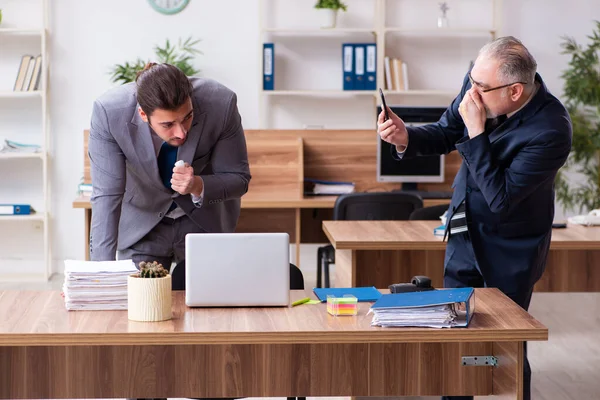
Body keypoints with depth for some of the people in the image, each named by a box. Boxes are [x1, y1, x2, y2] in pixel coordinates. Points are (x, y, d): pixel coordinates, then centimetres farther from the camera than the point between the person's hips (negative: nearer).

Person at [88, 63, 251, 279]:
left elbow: (238, 179, -16)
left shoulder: (221, 103, -30)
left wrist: (198, 186, -36)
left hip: (206, 222, 1)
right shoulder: (109, 112, -31)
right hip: (141, 224, 0)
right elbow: (106, 195, -28)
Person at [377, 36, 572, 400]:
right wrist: (405, 138, -18)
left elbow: (500, 198, -31)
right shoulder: (480, 83, -14)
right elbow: (446, 133, 2)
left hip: (509, 249, -6)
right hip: (465, 232, 6)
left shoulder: (551, 129, -31)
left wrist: (476, 130, -33)